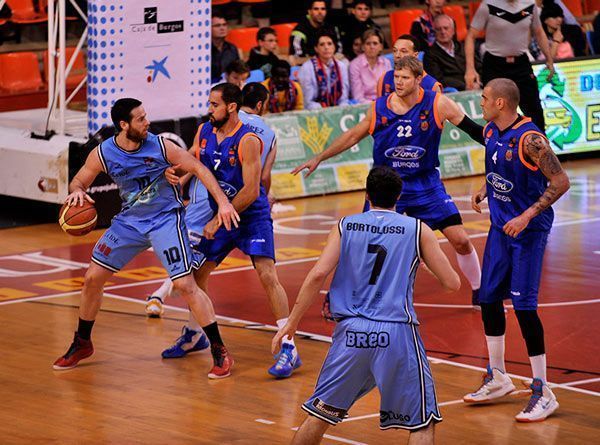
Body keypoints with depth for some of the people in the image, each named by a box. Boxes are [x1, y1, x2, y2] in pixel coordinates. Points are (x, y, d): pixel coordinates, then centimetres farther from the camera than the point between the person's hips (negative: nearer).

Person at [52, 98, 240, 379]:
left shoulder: (160, 146, -18)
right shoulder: (103, 154, -12)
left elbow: (197, 168, -10)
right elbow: (79, 181, 2)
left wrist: (223, 202, -19)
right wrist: (76, 192, -23)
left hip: (166, 219, -4)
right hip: (130, 220, 4)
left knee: (184, 284, -15)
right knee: (93, 277, 4)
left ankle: (220, 352, -7)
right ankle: (82, 343, 26)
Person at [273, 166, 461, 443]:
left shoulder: (345, 226, 10)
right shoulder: (418, 230, 6)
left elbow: (318, 275, -2)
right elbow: (452, 283, 6)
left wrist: (291, 323, 5)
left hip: (351, 331, 2)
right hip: (397, 332, -2)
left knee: (319, 414, 16)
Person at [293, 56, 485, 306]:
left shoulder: (438, 104, -12)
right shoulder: (379, 109, -8)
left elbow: (474, 130, -5)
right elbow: (353, 136, 5)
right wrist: (319, 158, 5)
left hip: (425, 183, 0)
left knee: (461, 241, -3)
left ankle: (478, 290, 20)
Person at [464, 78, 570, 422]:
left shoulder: (530, 139, -22)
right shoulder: (492, 132, 4)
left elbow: (561, 182, -22)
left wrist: (527, 216, -26)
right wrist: (485, 191, 7)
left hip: (529, 229, -9)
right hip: (501, 226, 9)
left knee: (524, 305, -11)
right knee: (489, 299, 12)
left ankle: (543, 392, -3)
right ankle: (498, 379, 27)